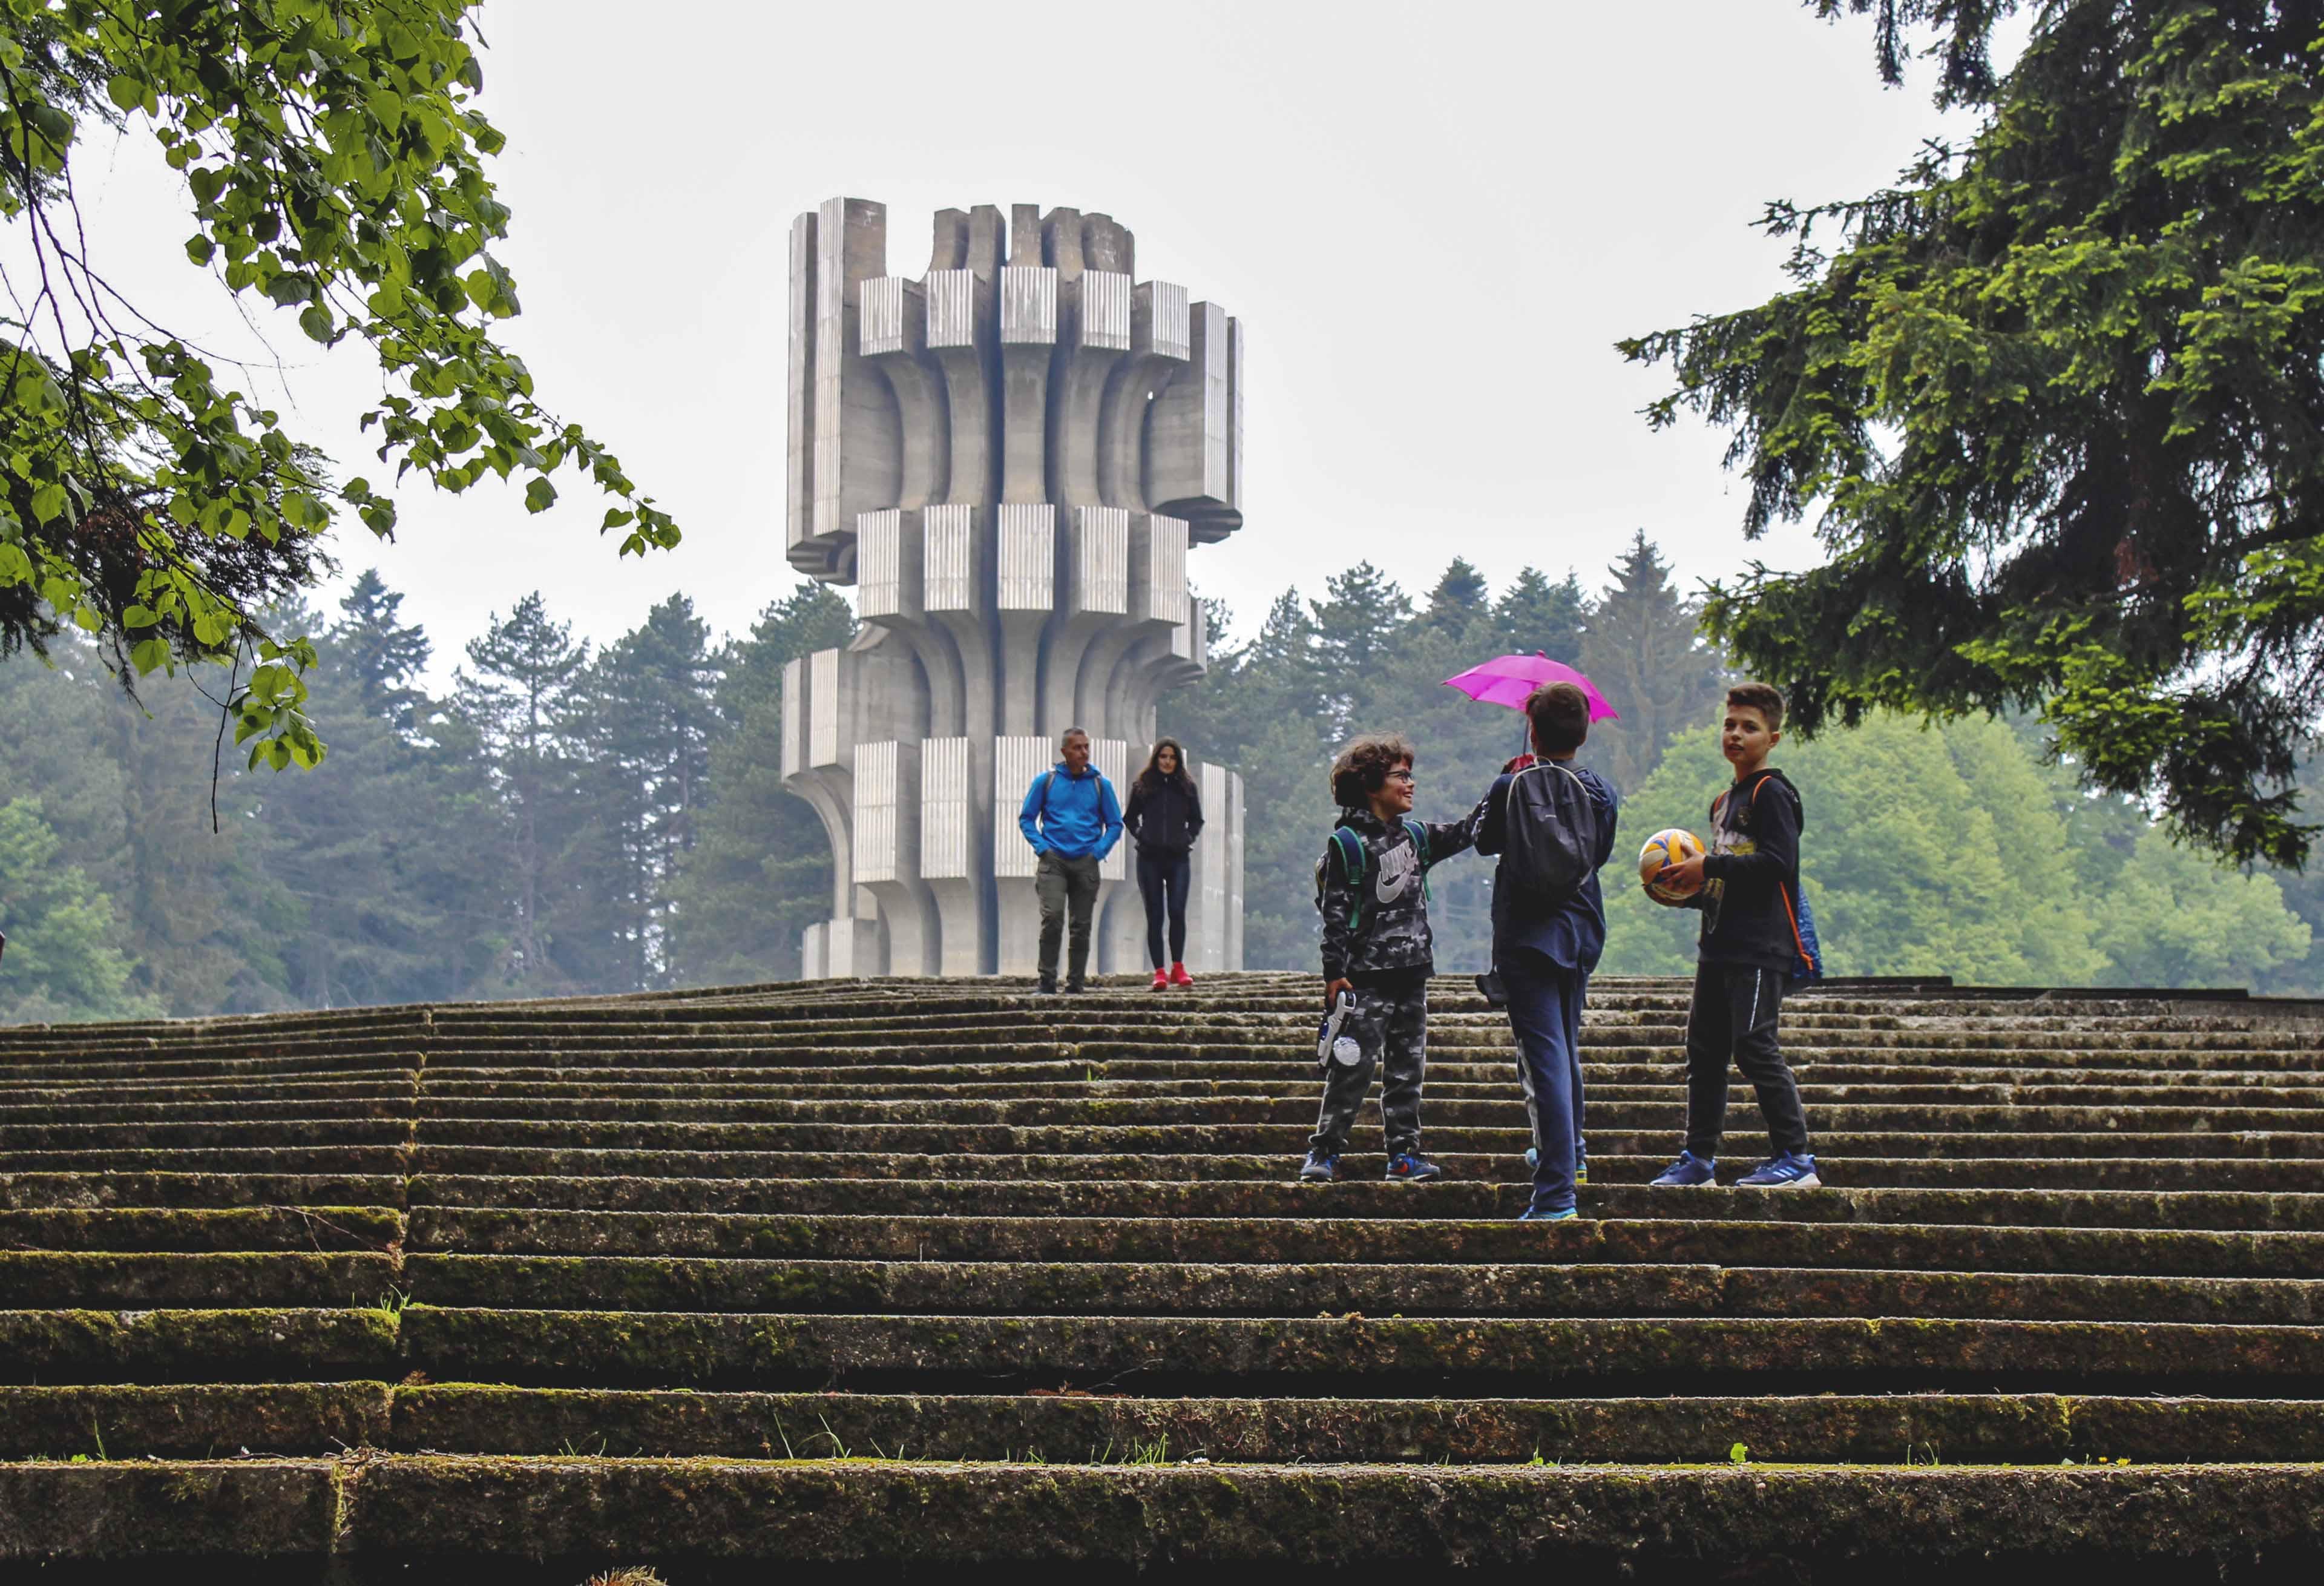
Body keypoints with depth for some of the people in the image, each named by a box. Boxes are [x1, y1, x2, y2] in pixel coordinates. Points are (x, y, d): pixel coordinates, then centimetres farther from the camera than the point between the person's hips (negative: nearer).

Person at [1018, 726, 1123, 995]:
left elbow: (1115, 825, 13)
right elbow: (1026, 818, 10)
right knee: (1052, 917, -17)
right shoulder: (1046, 781, 5)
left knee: (1081, 926, 4)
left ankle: (1076, 982, 12)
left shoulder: (1100, 784, 8)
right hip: (1053, 861, -2)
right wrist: (1041, 847, -4)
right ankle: (1047, 981, -12)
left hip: (1086, 862, 2)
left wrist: (1098, 851, -3)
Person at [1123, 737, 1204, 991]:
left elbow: (1196, 820, 18)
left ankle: (1178, 967, 3)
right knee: (1155, 915, -1)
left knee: (1177, 912, -10)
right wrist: (1139, 835, 1)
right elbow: (1129, 818, 16)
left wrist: (1188, 838, 3)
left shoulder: (1187, 787, 8)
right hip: (1150, 858, 0)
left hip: (1178, 858, 0)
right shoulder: (1142, 786, 5)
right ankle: (1159, 972, 0)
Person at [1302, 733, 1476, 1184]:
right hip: (1367, 978, -6)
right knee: (1352, 1068, -6)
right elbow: (1334, 910, -9)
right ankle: (1324, 1151, 3)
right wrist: (1334, 972, -13)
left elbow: (1465, 833, 19)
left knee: (1408, 1069, 8)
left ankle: (1404, 1152, 14)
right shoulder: (1348, 843, -7)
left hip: (1411, 976, 7)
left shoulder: (1416, 836, 12)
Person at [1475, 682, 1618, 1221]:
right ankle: (1564, 1151, 44)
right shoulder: (1602, 793, 1)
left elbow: (1484, 839, 5)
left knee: (1545, 1059, -10)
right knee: (1567, 1048, 25)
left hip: (1527, 935, -5)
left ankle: (1557, 1192, -16)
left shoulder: (1513, 787, -12)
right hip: (1583, 933, 5)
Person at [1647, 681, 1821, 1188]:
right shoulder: (1724, 802, 21)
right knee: (1704, 1048, 9)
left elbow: (1778, 862, -19)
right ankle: (1699, 1157, 16)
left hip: (1761, 949, -9)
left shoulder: (1773, 793, -7)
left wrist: (1708, 867, -17)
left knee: (1755, 1045, -12)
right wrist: (1692, 888, 11)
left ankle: (1796, 1157, -7)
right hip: (1719, 947, 9)